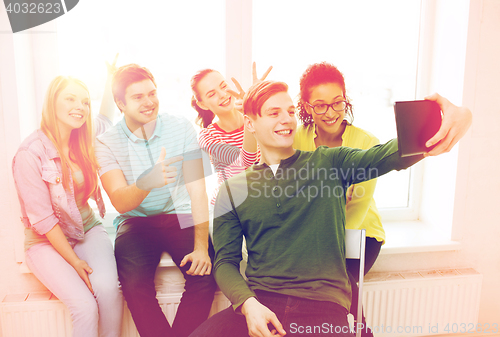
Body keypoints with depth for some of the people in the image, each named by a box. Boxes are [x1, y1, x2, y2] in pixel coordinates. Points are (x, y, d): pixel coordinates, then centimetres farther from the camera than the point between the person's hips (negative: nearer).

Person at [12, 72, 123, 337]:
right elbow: (42, 219, -16)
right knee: (85, 306, -26)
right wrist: (74, 261, -16)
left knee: (108, 288, -25)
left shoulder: (82, 140, 1)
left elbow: (106, 119, 24)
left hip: (88, 227, 5)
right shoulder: (30, 153, -17)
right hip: (47, 240, -4)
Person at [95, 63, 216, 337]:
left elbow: (197, 191, -9)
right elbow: (120, 202, -17)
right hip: (135, 221, 0)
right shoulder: (106, 143, -6)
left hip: (179, 215, 1)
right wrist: (147, 182, -41)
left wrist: (201, 245, -19)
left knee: (205, 273, -24)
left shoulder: (181, 128, -5)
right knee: (135, 284, -27)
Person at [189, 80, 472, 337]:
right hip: (259, 303, 1)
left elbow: (389, 156, -8)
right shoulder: (234, 189, 10)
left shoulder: (330, 163, 8)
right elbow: (226, 262, 6)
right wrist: (248, 303, -13)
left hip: (324, 307, 0)